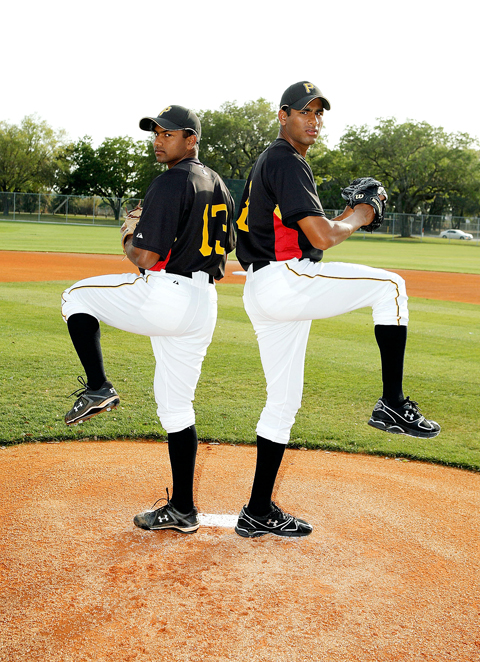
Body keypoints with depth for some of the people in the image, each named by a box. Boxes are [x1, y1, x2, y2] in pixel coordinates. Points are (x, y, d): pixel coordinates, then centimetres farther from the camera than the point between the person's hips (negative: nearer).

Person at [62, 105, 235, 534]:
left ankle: (98, 387, 1)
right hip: (204, 304, 8)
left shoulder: (171, 183, -11)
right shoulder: (218, 185, 16)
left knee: (77, 296, 14)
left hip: (166, 297, -8)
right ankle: (183, 510, 17)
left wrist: (129, 242, 4)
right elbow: (227, 247, 23)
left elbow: (146, 257, -17)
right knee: (177, 407, 13)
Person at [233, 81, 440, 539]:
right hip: (286, 279, -10)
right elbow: (322, 237, -18)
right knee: (389, 285, -5)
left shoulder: (268, 162, 25)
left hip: (260, 292, 10)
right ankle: (392, 405, -6)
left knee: (283, 403, 12)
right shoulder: (286, 162, -9)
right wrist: (357, 219, 1)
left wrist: (346, 216, 15)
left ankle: (258, 514, 18)